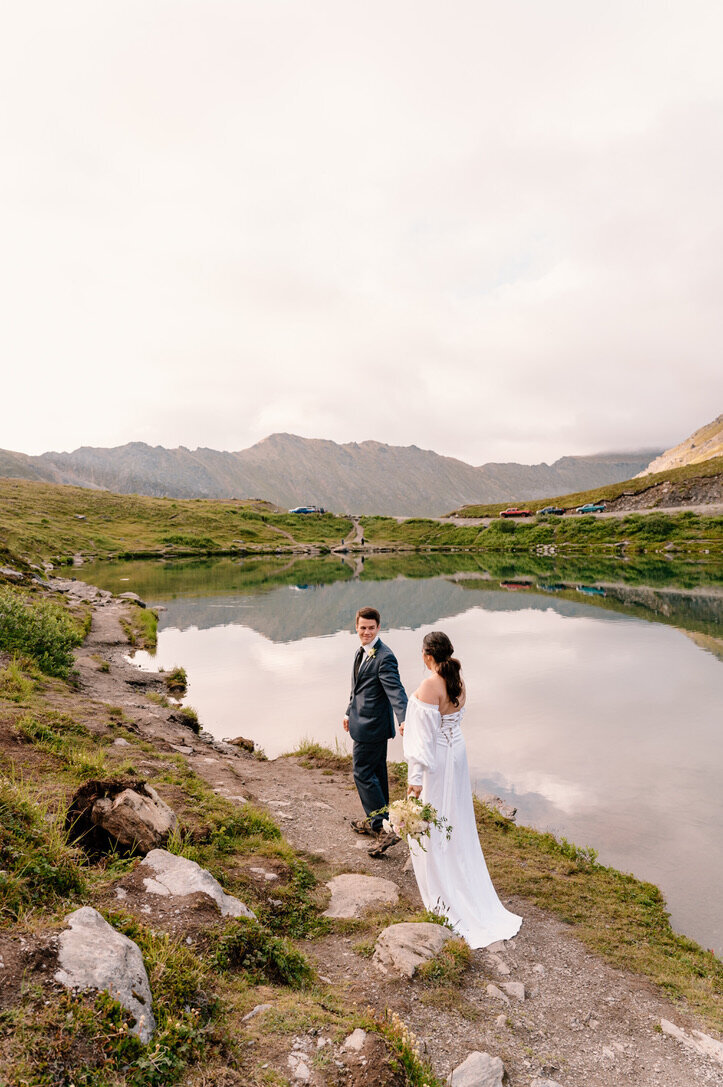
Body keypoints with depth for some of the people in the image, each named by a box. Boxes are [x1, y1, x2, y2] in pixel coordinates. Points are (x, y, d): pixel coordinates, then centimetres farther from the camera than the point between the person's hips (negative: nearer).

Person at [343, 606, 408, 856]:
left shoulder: (384, 657, -22)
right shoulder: (362, 652, 8)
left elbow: (396, 690, -31)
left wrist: (403, 720, -44)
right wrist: (350, 712, 28)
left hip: (371, 726, -10)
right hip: (367, 722, 10)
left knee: (363, 773, -4)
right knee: (376, 772, 20)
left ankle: (385, 828, 0)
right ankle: (376, 821, 34)